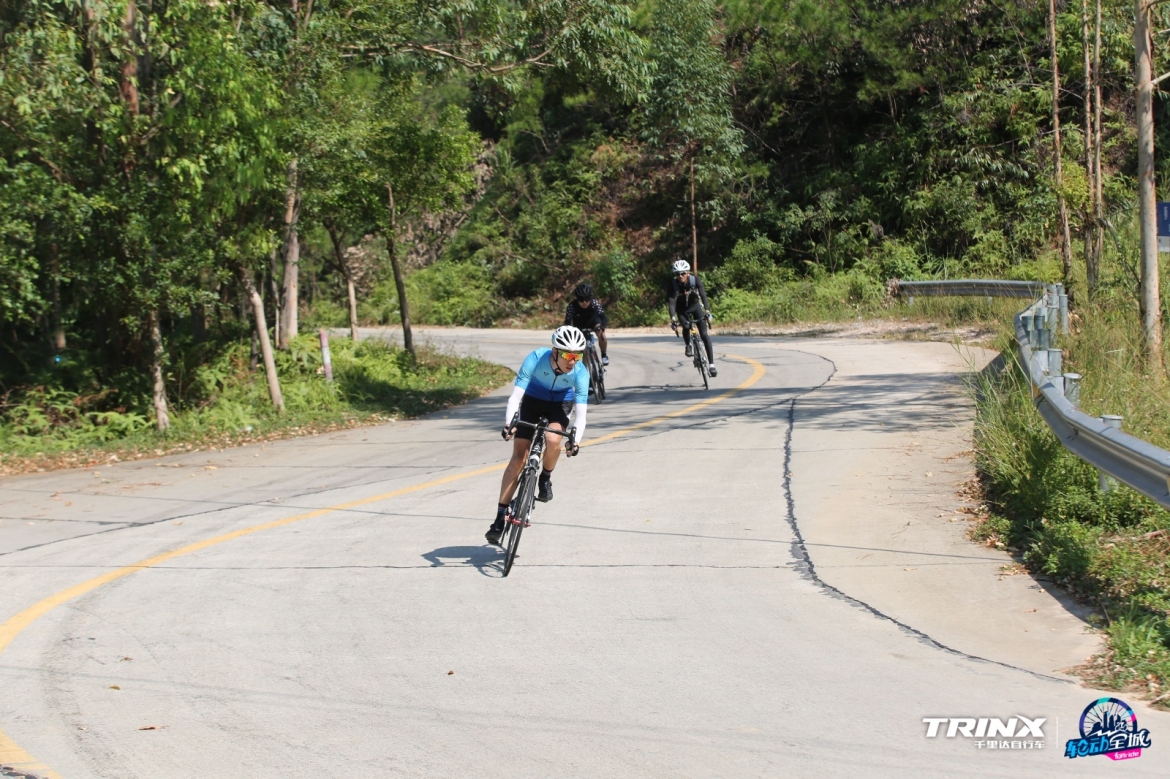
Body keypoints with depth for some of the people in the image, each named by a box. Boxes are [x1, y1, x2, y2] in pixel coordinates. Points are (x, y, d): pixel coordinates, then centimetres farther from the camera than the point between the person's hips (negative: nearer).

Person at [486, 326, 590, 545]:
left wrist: (576, 440, -46)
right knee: (518, 457, -9)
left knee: (553, 439, -31)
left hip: (560, 405, 0)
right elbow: (516, 396, -33)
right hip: (532, 402, 0)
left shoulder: (580, 373, -29)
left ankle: (545, 478, 2)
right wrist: (508, 424, -48)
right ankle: (501, 516, -4)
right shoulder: (535, 359, -32)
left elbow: (580, 412, -29)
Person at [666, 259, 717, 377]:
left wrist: (707, 312, -48)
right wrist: (673, 319, -44)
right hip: (682, 309, 0)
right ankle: (688, 345, 6)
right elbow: (671, 301, -31)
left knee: (704, 334, -12)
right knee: (686, 327, -28)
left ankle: (712, 365, -11)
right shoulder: (673, 283, -26)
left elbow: (703, 295, -34)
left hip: (695, 305, 0)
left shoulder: (695, 279, -26)